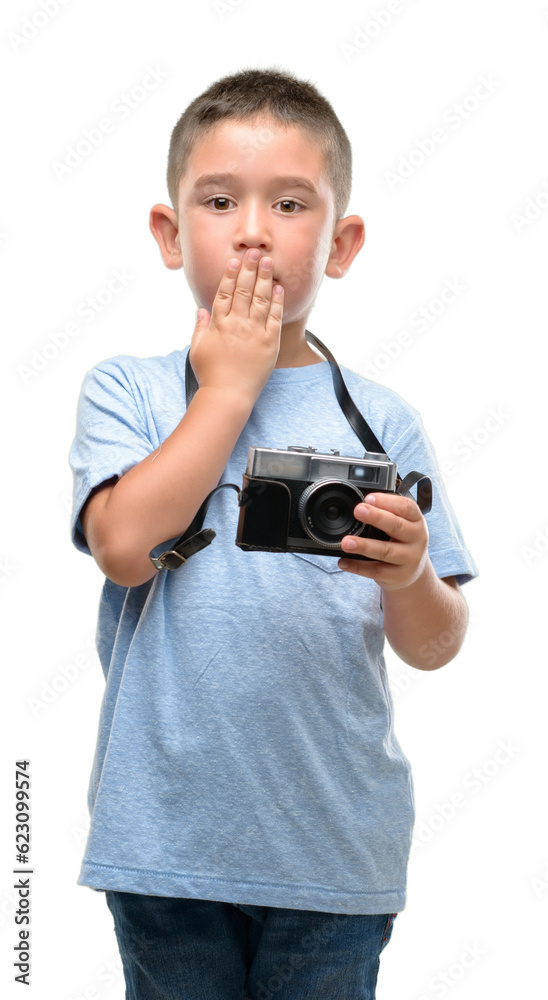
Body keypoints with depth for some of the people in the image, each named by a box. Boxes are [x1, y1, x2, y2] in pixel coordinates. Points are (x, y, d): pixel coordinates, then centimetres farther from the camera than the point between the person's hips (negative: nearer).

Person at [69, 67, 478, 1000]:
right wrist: (229, 387, -10)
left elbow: (435, 647, 1)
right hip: (165, 833, -1)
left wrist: (409, 577, -22)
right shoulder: (126, 390, 1)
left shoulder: (379, 419, 2)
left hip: (335, 843, 1)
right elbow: (123, 543, -18)